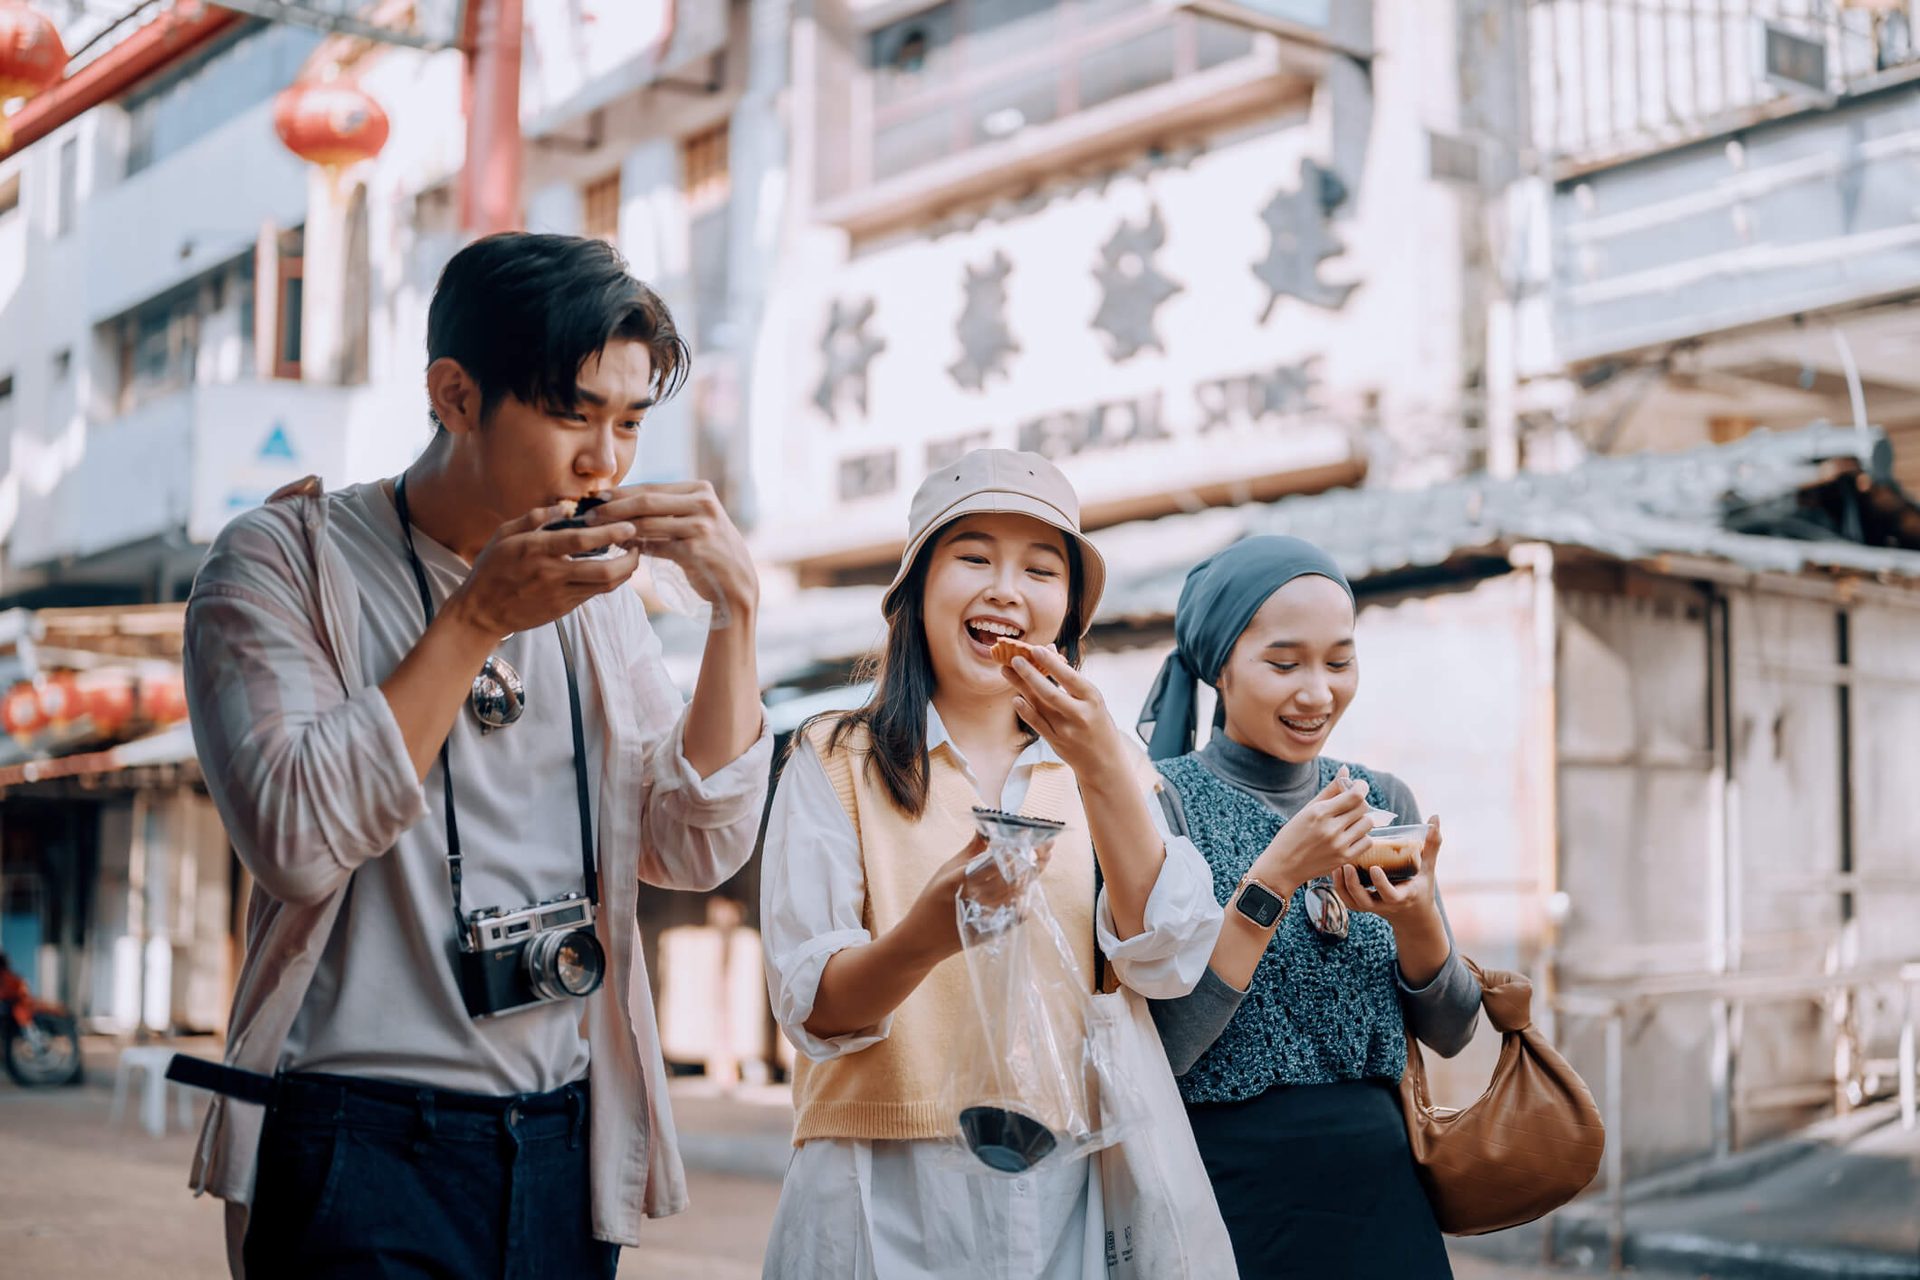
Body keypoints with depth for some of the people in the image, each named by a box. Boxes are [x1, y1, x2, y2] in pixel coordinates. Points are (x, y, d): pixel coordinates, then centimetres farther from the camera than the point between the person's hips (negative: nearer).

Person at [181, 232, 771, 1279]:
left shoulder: (595, 589, 10)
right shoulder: (283, 561, -5)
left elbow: (698, 850, 2)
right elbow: (296, 840, -19)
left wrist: (736, 611, -7)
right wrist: (479, 617, -18)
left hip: (566, 1143, 5)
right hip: (364, 1142, -5)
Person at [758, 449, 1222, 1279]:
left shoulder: (1108, 770, 9)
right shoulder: (838, 766, 1)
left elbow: (1166, 966, -7)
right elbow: (811, 1009, -10)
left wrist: (1102, 769, -19)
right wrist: (921, 938, -29)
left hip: (1063, 1193, 3)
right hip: (889, 1200, -2)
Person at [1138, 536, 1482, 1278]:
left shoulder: (1384, 802, 5)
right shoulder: (1164, 801, -11)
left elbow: (1449, 1034, 4)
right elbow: (1156, 1050, -18)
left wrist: (1413, 917, -15)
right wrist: (1274, 880, -24)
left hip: (1380, 1189, 5)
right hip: (1228, 1185, -5)